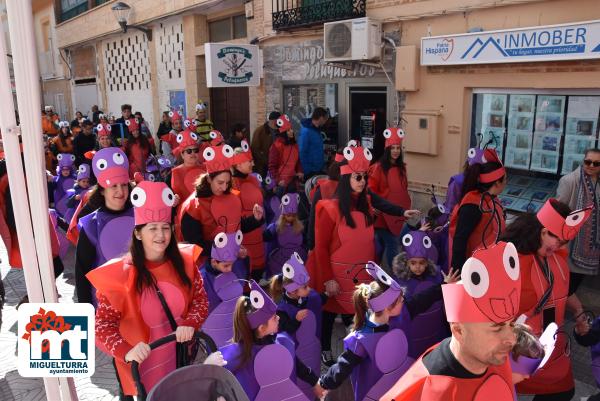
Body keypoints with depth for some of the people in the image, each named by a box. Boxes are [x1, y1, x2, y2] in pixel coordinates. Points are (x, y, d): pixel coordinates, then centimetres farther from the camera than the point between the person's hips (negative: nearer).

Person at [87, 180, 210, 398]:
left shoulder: (184, 261, -9)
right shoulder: (120, 274, -19)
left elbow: (201, 300, 0)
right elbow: (103, 324, -15)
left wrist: (190, 324, -19)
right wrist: (126, 351, -30)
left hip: (182, 356, 3)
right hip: (145, 365, -3)